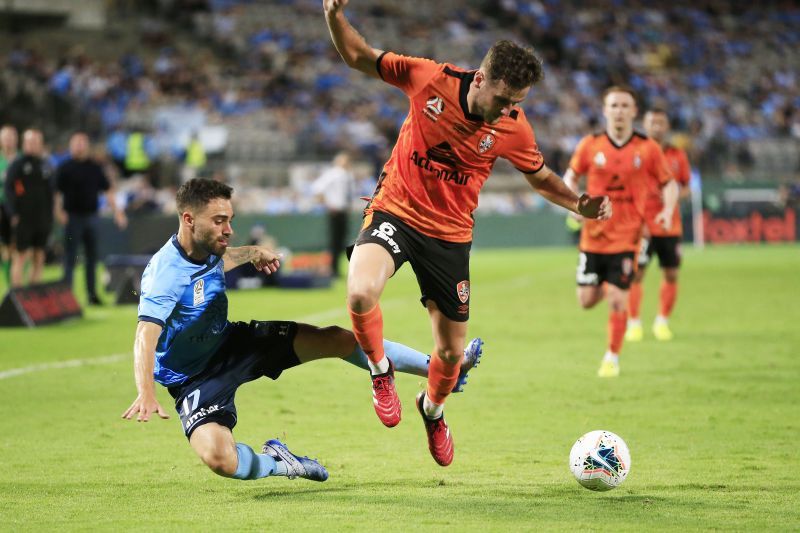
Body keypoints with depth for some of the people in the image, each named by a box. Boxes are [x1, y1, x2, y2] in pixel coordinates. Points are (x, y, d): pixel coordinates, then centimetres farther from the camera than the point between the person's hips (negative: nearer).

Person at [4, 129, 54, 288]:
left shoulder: (46, 166, 13)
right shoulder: (18, 164, -4)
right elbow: (9, 189, -9)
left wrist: (50, 217, 14)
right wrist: (13, 214, -17)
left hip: (42, 220, 6)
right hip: (24, 220, -6)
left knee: (39, 259, 8)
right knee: (21, 258, -6)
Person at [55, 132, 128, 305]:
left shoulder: (95, 168, 9)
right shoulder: (65, 168, -1)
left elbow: (107, 190, 13)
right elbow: (57, 192, -6)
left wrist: (117, 211, 7)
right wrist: (59, 211, -19)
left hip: (91, 216, 4)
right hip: (73, 217, -4)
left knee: (92, 257, 8)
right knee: (70, 257, -3)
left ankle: (92, 294, 14)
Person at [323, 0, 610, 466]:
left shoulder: (513, 128, -11)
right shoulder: (429, 78, -15)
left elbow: (542, 178, 8)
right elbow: (358, 56, -2)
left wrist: (580, 205, -10)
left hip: (450, 235, 2)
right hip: (395, 212, -2)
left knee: (451, 350, 6)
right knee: (361, 292, -32)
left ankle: (433, 410, 42)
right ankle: (381, 371, 0)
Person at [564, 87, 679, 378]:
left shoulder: (648, 149, -3)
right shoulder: (590, 145, 0)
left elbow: (669, 183, 6)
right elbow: (571, 177, 13)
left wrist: (668, 210, -12)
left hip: (626, 236, -2)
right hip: (593, 235, 2)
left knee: (617, 300, -7)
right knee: (587, 300, 2)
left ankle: (612, 357, 12)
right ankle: (606, 285, 39)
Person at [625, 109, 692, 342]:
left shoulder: (677, 155, 6)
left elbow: (686, 187, 15)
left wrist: (674, 195, -9)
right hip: (642, 224, -3)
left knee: (671, 275, 3)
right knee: (636, 274, -7)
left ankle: (662, 322, 19)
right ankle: (634, 323, 5)